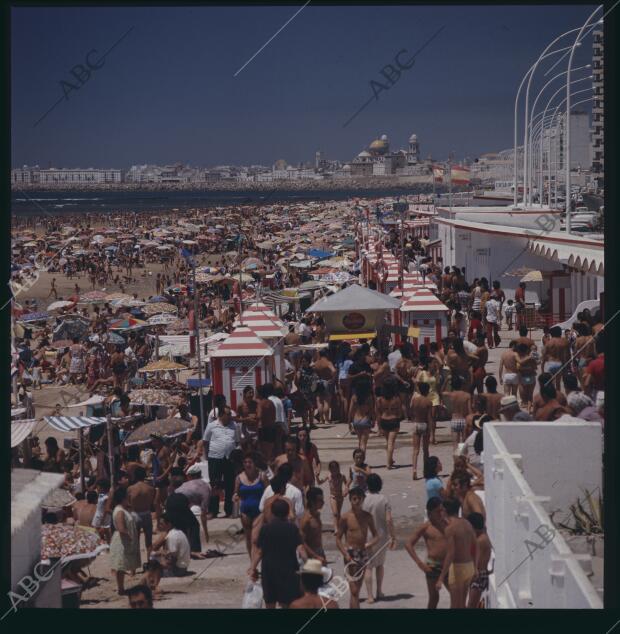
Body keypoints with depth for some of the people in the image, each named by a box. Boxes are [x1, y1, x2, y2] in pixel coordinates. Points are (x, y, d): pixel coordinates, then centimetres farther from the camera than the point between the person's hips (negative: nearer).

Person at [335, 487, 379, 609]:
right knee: (354, 590, -10)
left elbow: (376, 536, 12)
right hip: (351, 554, -5)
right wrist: (346, 554, -17)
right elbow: (338, 539, -4)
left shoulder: (367, 516, 5)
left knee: (357, 589, 14)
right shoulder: (345, 518, -7)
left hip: (363, 553, 5)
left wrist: (371, 543, -11)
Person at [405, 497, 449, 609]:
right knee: (434, 597, 2)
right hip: (433, 566, -4)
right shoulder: (425, 527, -6)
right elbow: (408, 544, -8)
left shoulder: (447, 524, 6)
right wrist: (420, 563, -15)